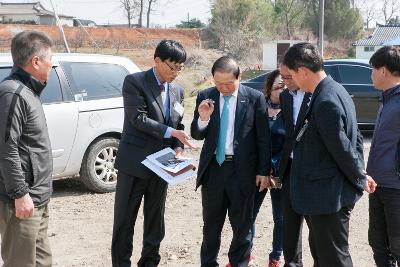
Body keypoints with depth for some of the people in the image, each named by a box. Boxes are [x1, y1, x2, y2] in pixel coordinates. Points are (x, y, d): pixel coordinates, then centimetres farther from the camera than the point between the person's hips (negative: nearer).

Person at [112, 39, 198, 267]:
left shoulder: (177, 90, 12)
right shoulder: (134, 82, -7)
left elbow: (179, 125, 14)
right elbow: (139, 119, -16)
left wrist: (178, 148, -5)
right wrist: (171, 132, -22)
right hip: (134, 162, -5)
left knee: (155, 218, 13)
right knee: (125, 220, 1)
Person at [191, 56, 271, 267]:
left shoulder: (254, 98, -6)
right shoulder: (205, 97, 1)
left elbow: (263, 138, -3)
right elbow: (196, 135, 4)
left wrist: (263, 171, -4)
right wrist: (203, 119, -17)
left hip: (242, 169, -2)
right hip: (213, 168, 2)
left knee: (242, 224, 10)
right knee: (211, 222, 14)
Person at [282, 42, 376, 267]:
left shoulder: (325, 101, -23)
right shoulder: (336, 90, 9)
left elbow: (342, 149, -20)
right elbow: (355, 137, 14)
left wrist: (359, 179, -6)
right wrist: (361, 175, 13)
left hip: (329, 197, -10)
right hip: (330, 193, 10)